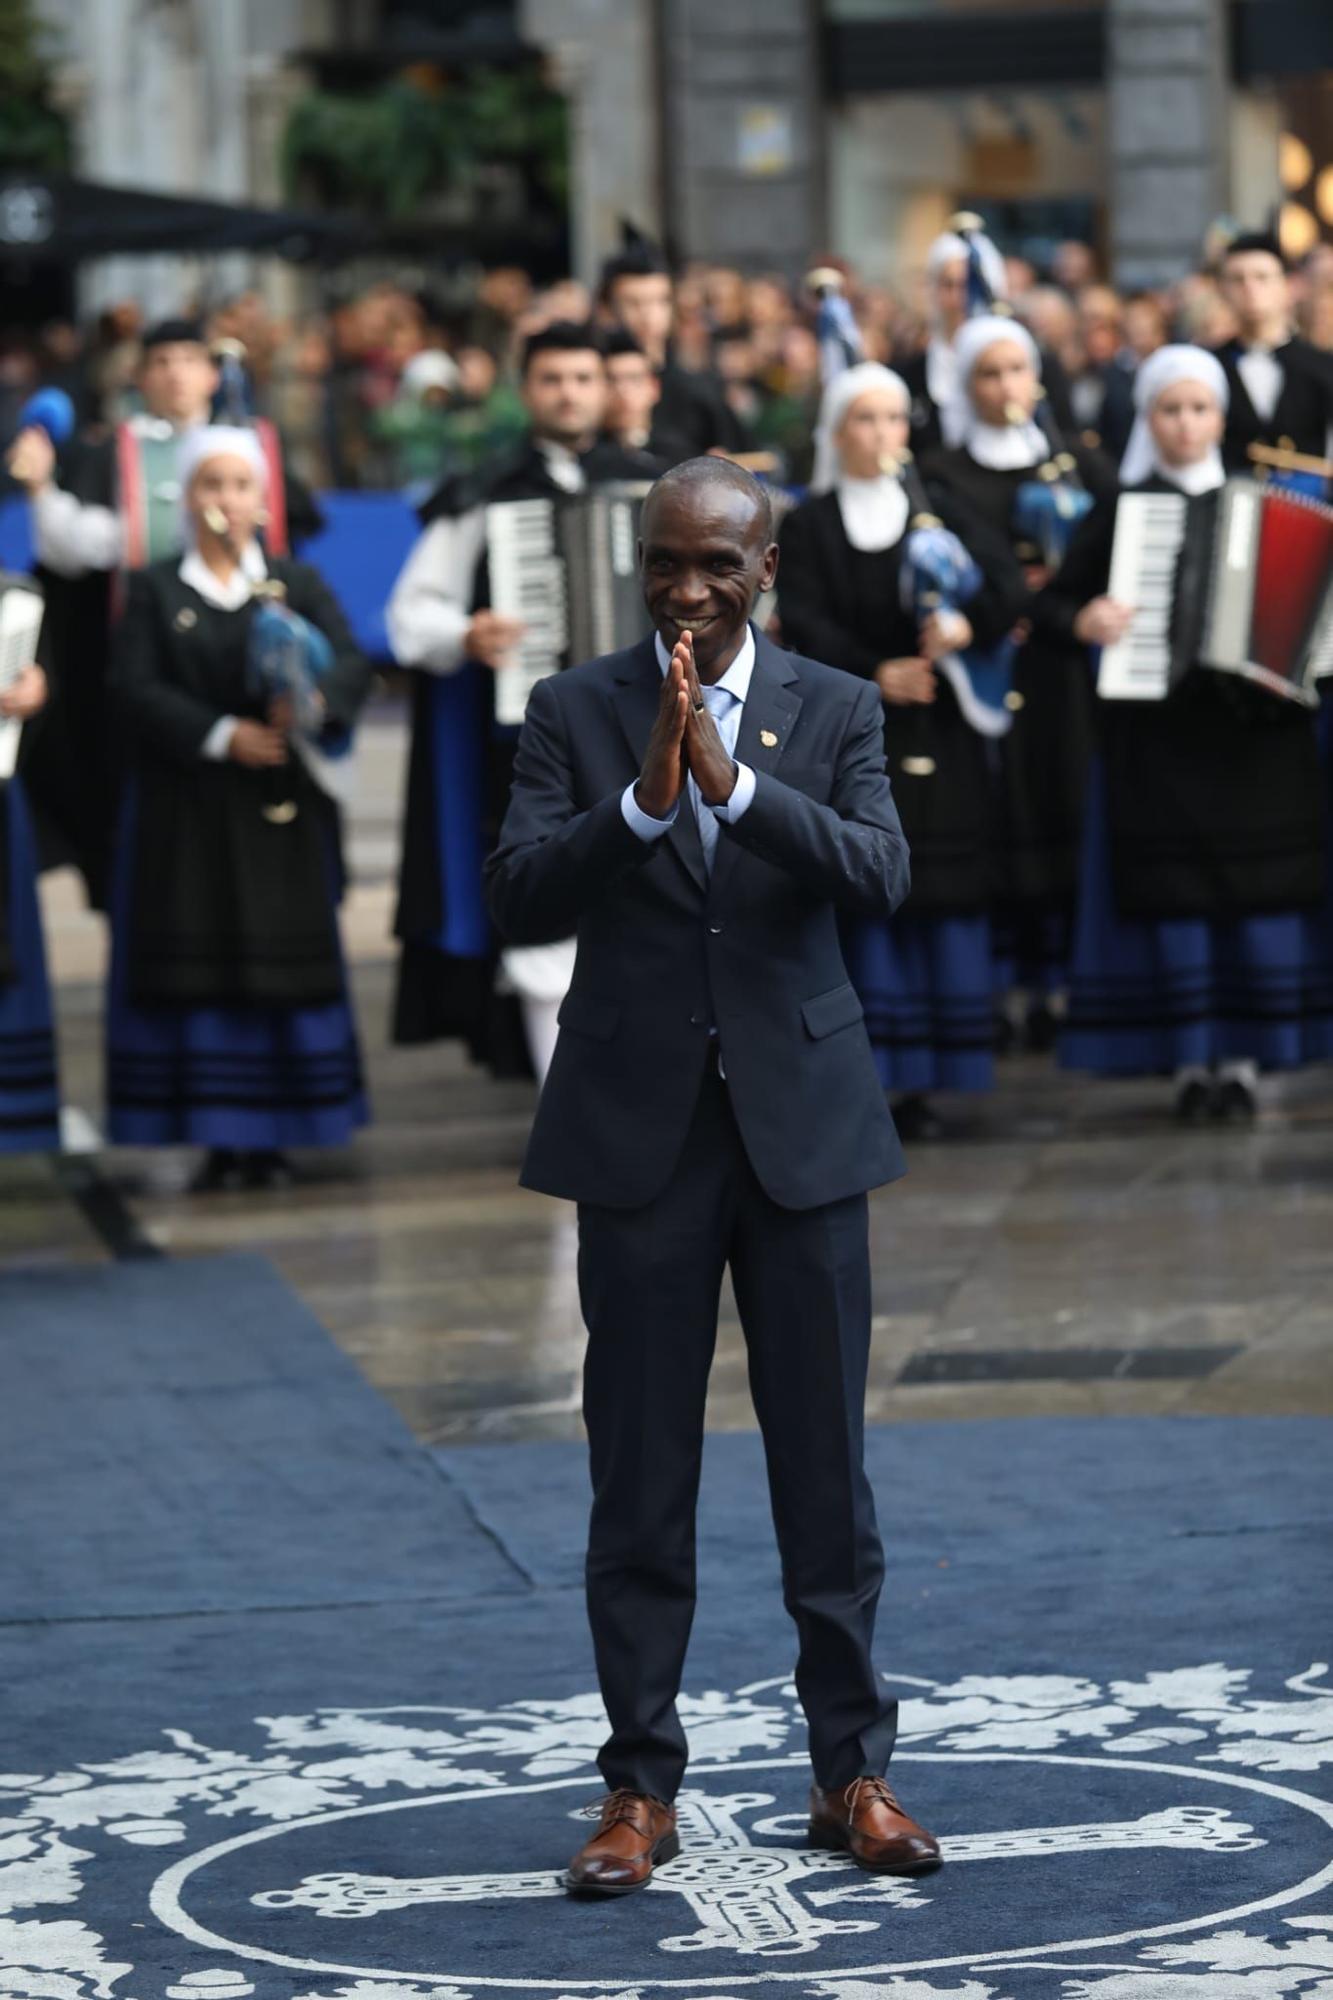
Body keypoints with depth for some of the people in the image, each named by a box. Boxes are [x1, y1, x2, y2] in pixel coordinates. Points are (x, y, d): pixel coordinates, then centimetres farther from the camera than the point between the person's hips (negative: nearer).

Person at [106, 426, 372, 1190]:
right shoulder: (155, 591, 7)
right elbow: (136, 688, -5)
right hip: (186, 807, -1)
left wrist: (312, 702, -27)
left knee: (284, 956, -2)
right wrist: (220, 735, -17)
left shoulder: (300, 584, 10)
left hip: (280, 809, 1)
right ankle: (219, 1142, -1)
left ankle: (272, 1138, 3)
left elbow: (352, 666, -5)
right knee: (197, 966, -4)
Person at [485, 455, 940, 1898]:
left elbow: (879, 879, -12)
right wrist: (642, 800, -22)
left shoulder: (836, 711, 3)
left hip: (801, 1123, 0)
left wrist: (734, 783, -23)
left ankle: (851, 1774, 14)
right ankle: (640, 1789, 10)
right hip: (640, 1129, 0)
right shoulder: (573, 712, 2)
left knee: (826, 1467, 5)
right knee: (639, 1478, 3)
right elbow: (517, 898, -8)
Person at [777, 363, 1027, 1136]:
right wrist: (875, 673, -22)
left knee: (945, 899, -4)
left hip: (939, 733, 1)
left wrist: (965, 624, -25)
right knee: (868, 901, -7)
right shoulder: (808, 528, 9)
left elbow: (1010, 584, -4)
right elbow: (803, 622, -5)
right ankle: (872, 1079, -4)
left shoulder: (940, 515, 11)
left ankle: (926, 1083, 0)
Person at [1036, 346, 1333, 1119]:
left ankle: (1243, 1057, 5)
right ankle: (1189, 1062, 3)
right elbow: (1052, 599, 4)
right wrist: (1083, 621, -17)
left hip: (1254, 728, 1)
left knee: (1255, 892, -1)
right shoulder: (1122, 510, 6)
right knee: (1172, 894, -3)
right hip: (1158, 730, -1)